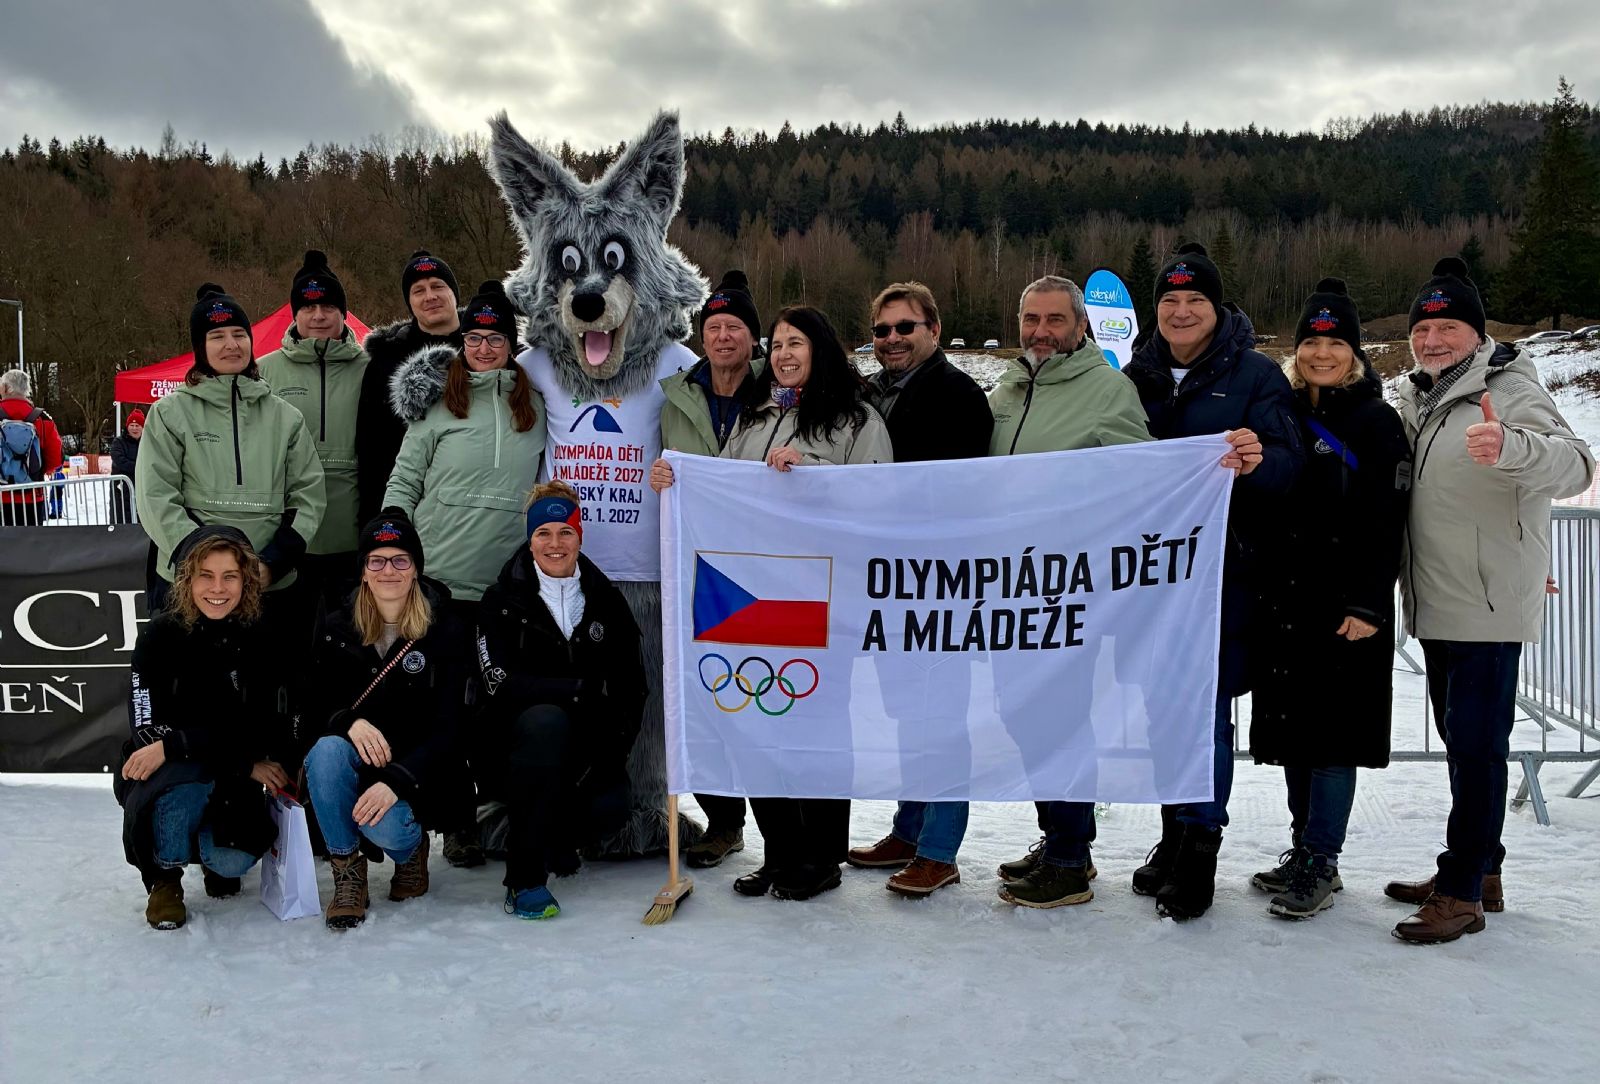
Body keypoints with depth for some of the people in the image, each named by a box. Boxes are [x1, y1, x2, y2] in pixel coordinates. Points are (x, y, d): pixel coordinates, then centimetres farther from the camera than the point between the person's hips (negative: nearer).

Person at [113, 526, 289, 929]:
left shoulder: (258, 639, -8)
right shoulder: (161, 635, -13)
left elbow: (259, 731, -12)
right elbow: (149, 728, -17)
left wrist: (172, 746, -26)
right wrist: (246, 763, -21)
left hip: (231, 777, 2)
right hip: (161, 773, -1)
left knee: (234, 862, -22)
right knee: (185, 789, -36)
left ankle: (213, 854, 18)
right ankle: (164, 879, -3)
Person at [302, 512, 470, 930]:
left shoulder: (447, 632, -6)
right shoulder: (335, 628, 3)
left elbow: (447, 727, -12)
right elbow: (315, 703, 3)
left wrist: (397, 781, -27)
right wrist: (349, 722, -22)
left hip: (418, 770, -2)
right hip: (354, 761, 3)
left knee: (383, 823, -32)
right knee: (327, 750, -32)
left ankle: (411, 849, 9)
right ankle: (347, 872, -13)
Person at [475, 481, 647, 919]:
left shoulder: (605, 600, 5)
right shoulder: (503, 600, -4)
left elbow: (631, 685, 5)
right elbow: (501, 683, -16)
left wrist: (614, 747, -10)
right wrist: (584, 689, -22)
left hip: (590, 747, 3)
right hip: (517, 742, -3)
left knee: (610, 807, -26)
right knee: (545, 721, -36)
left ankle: (558, 839, 15)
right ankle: (524, 878, -27)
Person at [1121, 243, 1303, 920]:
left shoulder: (1255, 375, -1)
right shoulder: (1138, 376, 12)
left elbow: (1288, 461, -10)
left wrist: (1257, 460, -32)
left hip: (1221, 567, -5)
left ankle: (1200, 847, 7)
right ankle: (1175, 832, 25)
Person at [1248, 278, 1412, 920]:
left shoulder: (1377, 421, -4)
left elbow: (1387, 523, -10)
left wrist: (1368, 605, -16)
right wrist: (1257, 588, 8)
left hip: (1345, 603, -5)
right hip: (1283, 600, 6)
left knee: (1333, 731, -2)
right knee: (1291, 725, 10)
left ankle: (1319, 863, 6)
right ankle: (1303, 851, 22)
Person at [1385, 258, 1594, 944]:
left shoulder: (1508, 390, -12)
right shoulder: (1417, 398, 13)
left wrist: (1509, 445, -47)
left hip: (1489, 609, -8)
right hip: (1438, 607, 8)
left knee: (1476, 742, -6)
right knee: (1461, 739, 15)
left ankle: (1462, 893, 0)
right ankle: (1478, 872, 27)